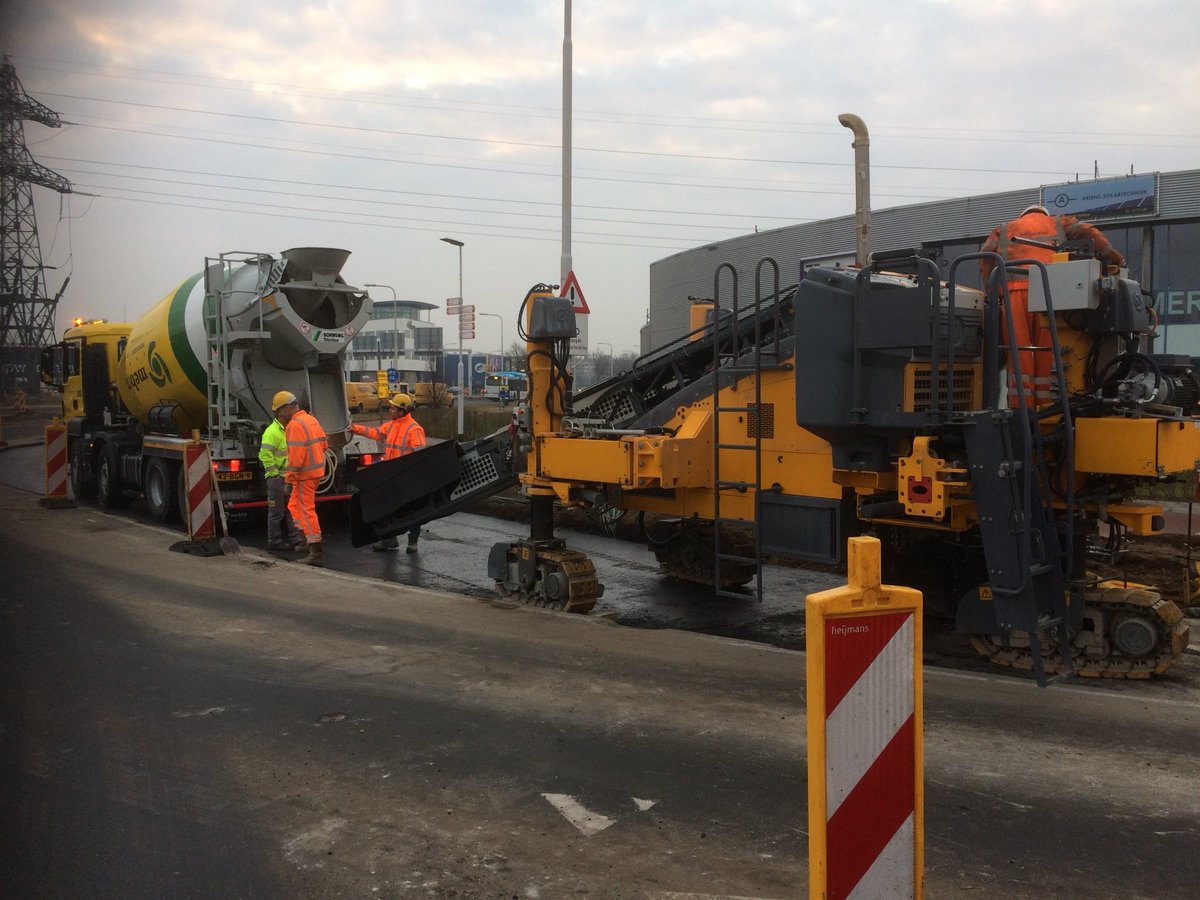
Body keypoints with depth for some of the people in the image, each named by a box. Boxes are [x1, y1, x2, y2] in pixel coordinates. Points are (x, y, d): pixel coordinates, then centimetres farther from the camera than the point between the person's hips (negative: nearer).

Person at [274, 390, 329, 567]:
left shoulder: (295, 424, -17)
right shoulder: (311, 419, 12)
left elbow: (296, 455, -22)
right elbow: (324, 442, 18)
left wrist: (289, 479, -16)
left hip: (305, 473, -10)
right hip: (317, 470, 10)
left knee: (306, 510, -6)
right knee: (294, 505, 21)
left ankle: (316, 553, -7)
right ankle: (308, 538, 20)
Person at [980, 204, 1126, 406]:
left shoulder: (1005, 229, 29)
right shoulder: (1058, 223, 30)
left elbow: (986, 257, 12)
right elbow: (1088, 233, 15)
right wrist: (1116, 259, 19)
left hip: (1015, 291, 0)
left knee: (1019, 353, -3)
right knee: (1047, 352, 2)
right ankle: (1045, 406, -1)